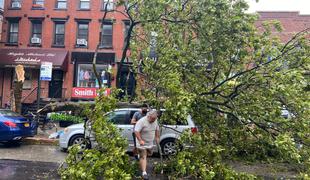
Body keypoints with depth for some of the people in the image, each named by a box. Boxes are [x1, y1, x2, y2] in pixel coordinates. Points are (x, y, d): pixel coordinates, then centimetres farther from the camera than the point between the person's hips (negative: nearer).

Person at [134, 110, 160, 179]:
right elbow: (136, 131, -31)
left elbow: (157, 129, 13)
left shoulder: (155, 121, -3)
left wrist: (157, 137, 15)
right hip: (142, 143, -7)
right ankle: (144, 172, -3)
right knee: (143, 157, -7)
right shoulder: (142, 121, -26)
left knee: (149, 154, 23)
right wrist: (140, 140, -38)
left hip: (150, 143, 7)